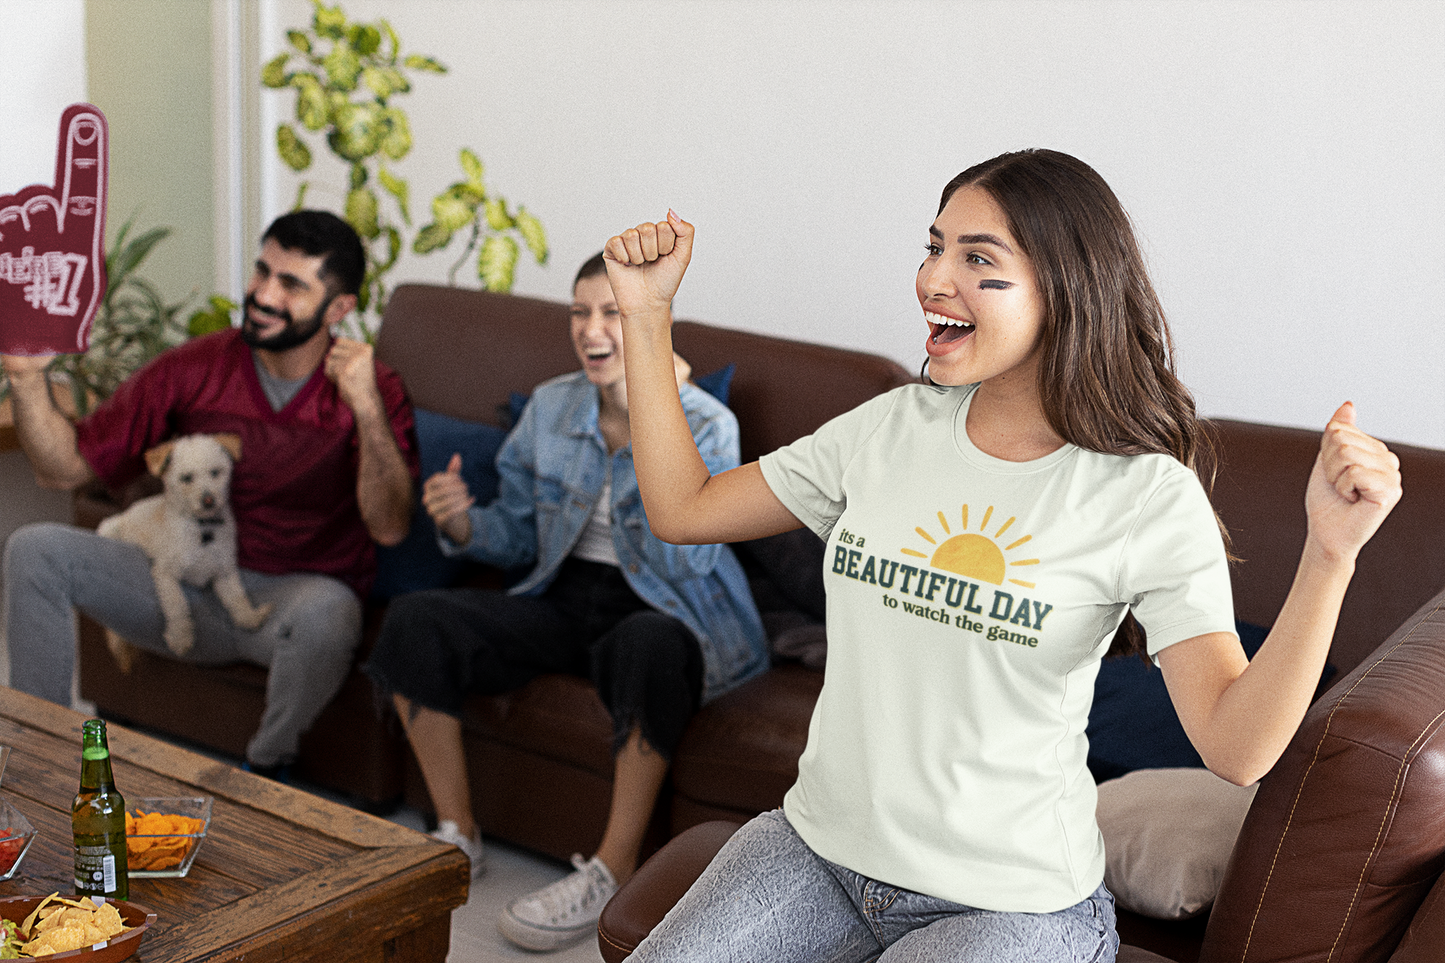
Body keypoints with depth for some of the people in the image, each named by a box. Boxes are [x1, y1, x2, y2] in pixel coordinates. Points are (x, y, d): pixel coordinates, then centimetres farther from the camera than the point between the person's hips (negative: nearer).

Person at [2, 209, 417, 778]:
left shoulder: (373, 389, -9)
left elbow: (389, 528, -22)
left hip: (296, 599, -3)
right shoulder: (193, 369, 0)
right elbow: (64, 467, 2)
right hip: (191, 586, 4)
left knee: (325, 610, -40)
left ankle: (264, 770, -10)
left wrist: (366, 410, -32)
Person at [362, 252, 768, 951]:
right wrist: (464, 526, -10)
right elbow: (519, 536, 13)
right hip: (563, 600, 5)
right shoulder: (549, 406, 6)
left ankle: (613, 871, -26)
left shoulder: (706, 424, -10)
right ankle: (457, 835, -3)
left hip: (661, 614, -5)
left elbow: (687, 560, -24)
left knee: (649, 642, -41)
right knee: (413, 620, -16)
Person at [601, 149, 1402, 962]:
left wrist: (1331, 556, -34)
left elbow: (1237, 749, -22)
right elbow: (683, 509, 7)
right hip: (820, 845, 4)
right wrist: (647, 312, 3)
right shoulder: (894, 428, 1)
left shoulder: (1148, 501, -13)